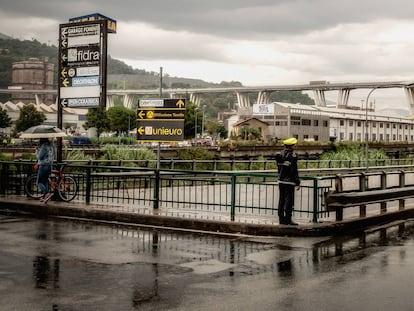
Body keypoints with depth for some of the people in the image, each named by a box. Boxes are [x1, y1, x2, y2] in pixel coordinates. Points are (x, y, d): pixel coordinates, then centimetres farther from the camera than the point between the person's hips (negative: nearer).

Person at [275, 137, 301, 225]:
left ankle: (281, 219, 15)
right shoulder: (292, 155, -14)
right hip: (289, 182, -7)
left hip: (281, 181, 7)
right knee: (289, 200, -3)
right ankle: (288, 219, -3)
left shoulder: (280, 154, 7)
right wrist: (297, 183, -12)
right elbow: (294, 170, -16)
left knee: (281, 200, 11)